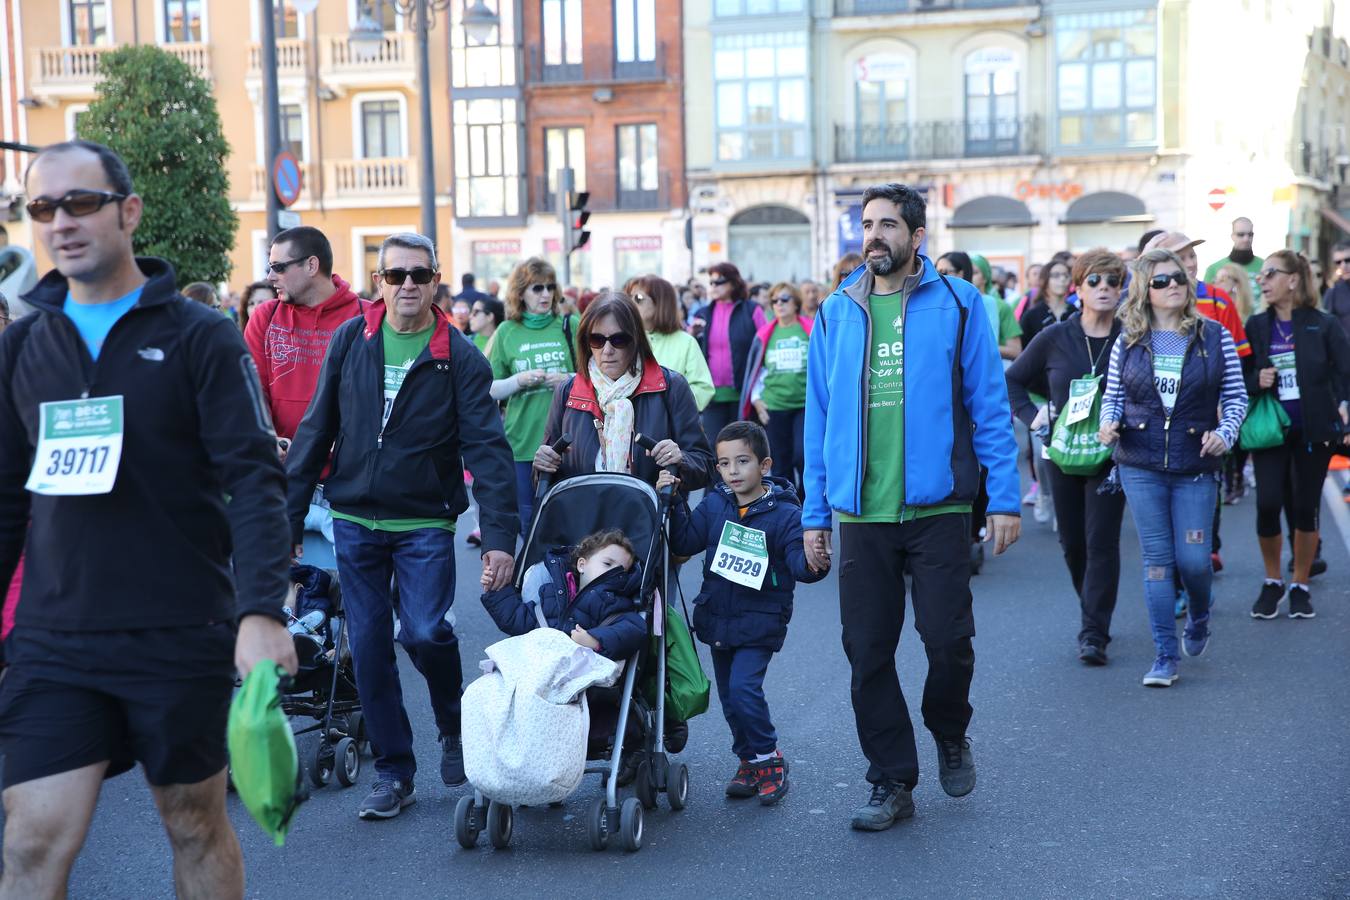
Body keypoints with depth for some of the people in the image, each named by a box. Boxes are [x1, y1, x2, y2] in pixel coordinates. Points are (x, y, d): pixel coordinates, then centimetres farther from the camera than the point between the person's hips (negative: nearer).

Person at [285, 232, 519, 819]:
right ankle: (393, 771, 18)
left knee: (425, 632, -16)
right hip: (354, 522, 3)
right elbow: (316, 430, 5)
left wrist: (500, 535, -18)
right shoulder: (350, 341, 2)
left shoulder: (459, 357, -5)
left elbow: (487, 449, -9)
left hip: (425, 523, -3)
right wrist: (289, 516, 2)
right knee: (369, 649, 5)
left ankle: (455, 728, 14)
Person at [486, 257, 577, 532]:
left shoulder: (570, 326, 4)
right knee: (529, 520, 5)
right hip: (522, 441, 1)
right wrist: (519, 380, -10)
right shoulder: (507, 332, 6)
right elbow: (491, 390, 8)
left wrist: (569, 379, -10)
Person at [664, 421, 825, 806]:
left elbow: (799, 563, -19)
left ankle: (769, 759, 1)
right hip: (717, 617, 6)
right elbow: (684, 542, 0)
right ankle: (750, 763, 27)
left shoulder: (785, 513, -10)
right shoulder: (714, 505, 4)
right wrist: (672, 504, -11)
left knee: (743, 688, -18)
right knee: (729, 695, 11)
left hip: (760, 621, -5)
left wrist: (811, 563, -42)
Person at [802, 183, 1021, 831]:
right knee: (868, 651, 5)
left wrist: (1004, 498, -5)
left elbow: (989, 406, 1)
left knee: (948, 640, -3)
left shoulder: (956, 305, 1)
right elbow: (819, 417, 11)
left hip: (936, 506, -3)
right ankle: (891, 782, 19)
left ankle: (950, 736, 28)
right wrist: (814, 512, 8)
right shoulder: (836, 313, 9)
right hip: (860, 512, 3)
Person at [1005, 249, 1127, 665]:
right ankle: (1094, 614, 34)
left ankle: (1094, 634, -3)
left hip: (1110, 455, -3)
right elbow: (1012, 380, 9)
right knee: (1072, 542, 11)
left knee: (1101, 542, -7)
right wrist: (1033, 416, -3)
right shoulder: (1055, 338, -1)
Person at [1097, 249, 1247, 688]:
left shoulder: (1215, 337, 0)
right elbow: (1112, 395, 11)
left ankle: (1199, 619, 33)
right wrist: (1108, 423, -9)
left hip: (1196, 467, -1)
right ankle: (1165, 656, 9)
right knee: (1157, 558, 2)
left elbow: (1236, 396, 4)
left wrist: (1224, 433, -13)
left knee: (1193, 558, -1)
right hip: (1141, 465, 1)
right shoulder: (1128, 342, 3)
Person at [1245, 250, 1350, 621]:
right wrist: (1255, 381, -14)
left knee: (1306, 508, 4)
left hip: (1314, 430, -1)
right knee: (1267, 505, -9)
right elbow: (1240, 378, 8)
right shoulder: (1255, 326, 3)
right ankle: (1272, 582, 13)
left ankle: (1300, 585, 21)